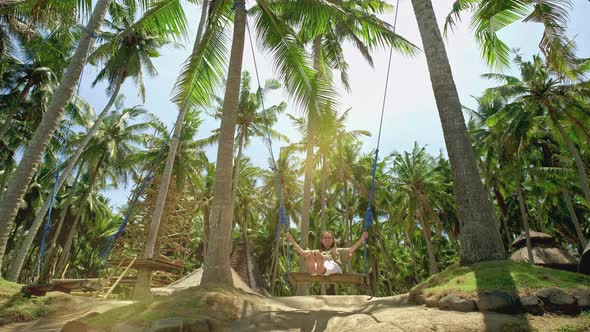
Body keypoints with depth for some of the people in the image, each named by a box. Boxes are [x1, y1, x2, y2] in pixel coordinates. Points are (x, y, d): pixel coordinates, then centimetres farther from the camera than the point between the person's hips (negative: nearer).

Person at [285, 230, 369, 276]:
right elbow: (302, 252, 36)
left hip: (332, 265, -1)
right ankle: (313, 270, -65)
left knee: (318, 254, -39)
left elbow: (351, 250, 28)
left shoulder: (338, 251, 42)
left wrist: (362, 238, 22)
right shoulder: (317, 251, 45)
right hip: (317, 266, 2)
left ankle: (321, 269, -70)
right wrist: (292, 240, 33)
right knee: (310, 254, -36)